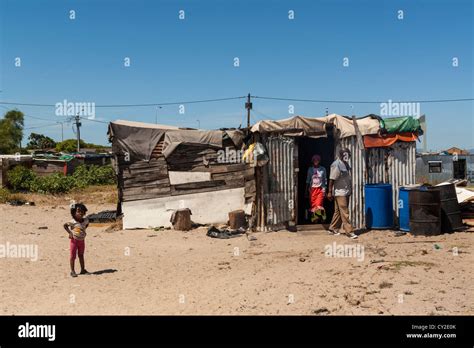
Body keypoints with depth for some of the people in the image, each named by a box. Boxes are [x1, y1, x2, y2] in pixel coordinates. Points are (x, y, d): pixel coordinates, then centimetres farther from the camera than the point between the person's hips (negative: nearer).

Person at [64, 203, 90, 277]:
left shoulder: (85, 220, -4)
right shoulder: (73, 222, -18)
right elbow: (65, 225, -10)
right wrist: (70, 232, -15)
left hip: (82, 240, 5)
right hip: (74, 240, -4)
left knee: (81, 255, 15)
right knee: (73, 256, 2)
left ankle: (83, 270, 23)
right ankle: (72, 271, 10)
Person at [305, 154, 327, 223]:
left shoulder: (323, 169, 6)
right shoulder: (310, 169, 9)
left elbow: (325, 180, 6)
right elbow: (308, 181, 12)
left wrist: (324, 189, -2)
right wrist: (306, 191, 9)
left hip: (320, 189, -2)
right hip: (312, 189, 2)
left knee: (319, 205, -15)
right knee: (313, 205, 0)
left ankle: (322, 218, -5)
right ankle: (314, 219, 9)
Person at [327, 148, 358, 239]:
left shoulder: (346, 164, 14)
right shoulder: (336, 165, -13)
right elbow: (332, 179, -15)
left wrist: (350, 189, 21)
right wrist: (329, 192, -16)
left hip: (346, 192, 9)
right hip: (340, 192, -9)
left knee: (338, 211, 13)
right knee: (344, 213, -7)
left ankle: (333, 229, 22)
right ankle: (349, 231, -5)